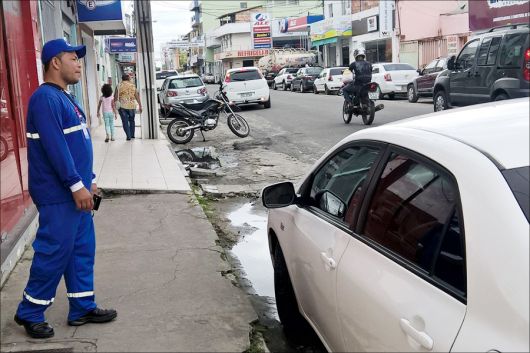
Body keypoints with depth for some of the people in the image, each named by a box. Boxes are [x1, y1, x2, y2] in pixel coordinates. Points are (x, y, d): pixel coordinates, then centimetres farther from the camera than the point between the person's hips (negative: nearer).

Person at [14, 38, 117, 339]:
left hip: (76, 190, 10)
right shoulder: (45, 98, -16)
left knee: (82, 249, 12)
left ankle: (83, 308, 22)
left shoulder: (64, 97, 16)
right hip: (59, 194, -10)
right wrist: (76, 184, -24)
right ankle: (29, 313, 14)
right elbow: (55, 146, -24)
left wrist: (88, 180, 20)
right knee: (54, 253, -2)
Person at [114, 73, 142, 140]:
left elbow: (115, 97, -2)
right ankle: (132, 135, 21)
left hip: (122, 106, -2)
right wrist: (140, 106, 5)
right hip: (132, 106, 2)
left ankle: (128, 136, -2)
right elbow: (137, 96, 1)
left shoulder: (119, 86, -2)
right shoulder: (133, 86, 2)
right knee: (131, 120, 18)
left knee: (125, 122, 3)